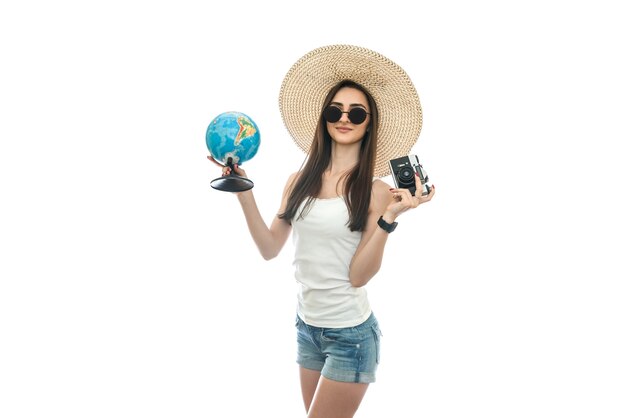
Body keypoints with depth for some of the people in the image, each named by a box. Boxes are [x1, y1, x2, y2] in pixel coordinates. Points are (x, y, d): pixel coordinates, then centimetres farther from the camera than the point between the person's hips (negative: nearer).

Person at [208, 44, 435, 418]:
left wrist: (389, 217, -25)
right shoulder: (299, 182, 3)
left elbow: (359, 275, -14)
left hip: (351, 334, -5)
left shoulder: (375, 190, -10)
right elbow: (270, 249, 2)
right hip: (307, 326, 5)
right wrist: (244, 192, -3)